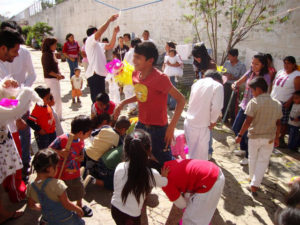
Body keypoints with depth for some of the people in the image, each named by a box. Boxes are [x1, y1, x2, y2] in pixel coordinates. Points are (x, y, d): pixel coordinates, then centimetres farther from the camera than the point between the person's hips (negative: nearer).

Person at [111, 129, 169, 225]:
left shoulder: (119, 167, -15)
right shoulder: (151, 174, -22)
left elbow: (116, 189, 0)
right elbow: (164, 182, 0)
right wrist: (164, 175, 21)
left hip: (114, 209, 4)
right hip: (131, 217, -3)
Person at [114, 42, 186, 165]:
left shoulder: (159, 78, -22)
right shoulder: (135, 74, 0)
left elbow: (181, 100, -21)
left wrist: (171, 126, -24)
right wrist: (123, 103, 3)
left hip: (157, 128, -6)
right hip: (141, 125, 7)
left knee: (165, 163, 6)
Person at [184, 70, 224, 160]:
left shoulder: (197, 83, 13)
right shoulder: (217, 86, -5)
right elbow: (216, 108, -15)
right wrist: (213, 121, 3)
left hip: (188, 122, 6)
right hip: (201, 126, -6)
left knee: (192, 153, 22)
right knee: (200, 157, 8)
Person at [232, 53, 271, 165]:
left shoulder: (265, 77, -15)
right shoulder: (250, 73, 2)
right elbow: (239, 82, 8)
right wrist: (235, 85, -14)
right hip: (244, 106, 7)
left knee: (247, 133, -2)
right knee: (236, 128, 17)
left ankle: (249, 156, 22)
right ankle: (243, 149, 41)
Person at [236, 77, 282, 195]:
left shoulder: (253, 102, -16)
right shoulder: (277, 104, -1)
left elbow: (248, 122, -18)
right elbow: (278, 123, 5)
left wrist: (240, 135, -10)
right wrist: (276, 137, 16)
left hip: (254, 136, -2)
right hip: (269, 138, 3)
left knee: (253, 158, 18)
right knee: (263, 161, 9)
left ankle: (253, 178, 35)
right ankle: (255, 184, 5)